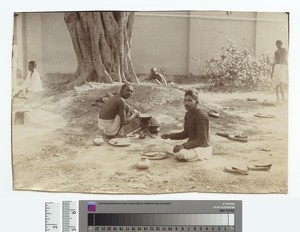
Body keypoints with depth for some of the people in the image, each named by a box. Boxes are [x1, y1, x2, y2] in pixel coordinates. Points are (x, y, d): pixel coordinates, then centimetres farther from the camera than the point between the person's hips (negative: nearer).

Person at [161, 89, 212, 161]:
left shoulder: (201, 116, -22)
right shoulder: (188, 114, 7)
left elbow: (201, 141, -24)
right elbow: (185, 133, 16)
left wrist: (184, 146, -29)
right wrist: (170, 135, 3)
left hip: (203, 148, -9)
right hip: (193, 144, 9)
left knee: (180, 154, -28)